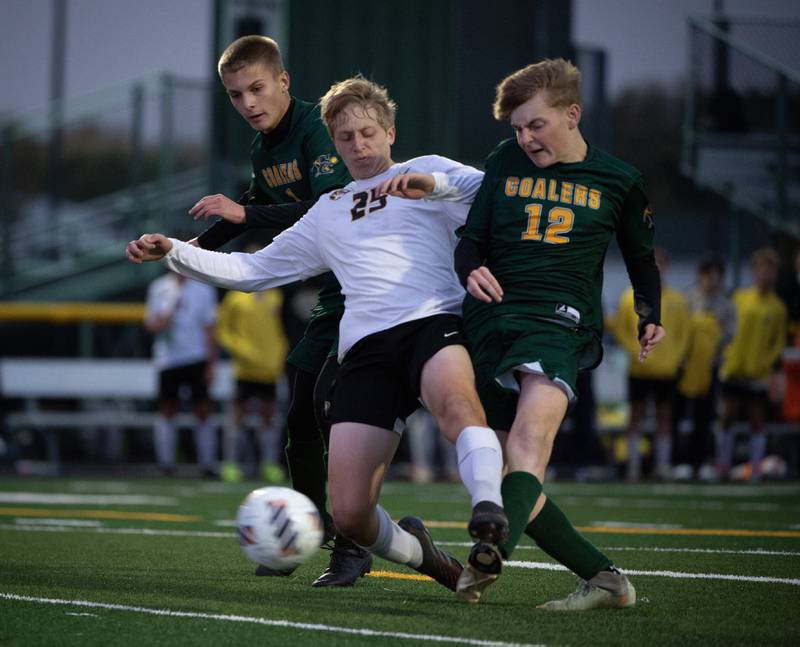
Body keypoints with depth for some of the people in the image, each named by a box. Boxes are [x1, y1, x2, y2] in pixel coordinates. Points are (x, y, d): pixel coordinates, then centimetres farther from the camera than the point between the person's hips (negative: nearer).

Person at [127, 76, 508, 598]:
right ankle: (415, 551, 18)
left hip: (433, 321, -4)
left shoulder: (426, 171, 20)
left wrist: (434, 183, -14)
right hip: (366, 348, 4)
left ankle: (489, 509, -55)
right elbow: (253, 270, 38)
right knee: (349, 513, -11)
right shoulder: (327, 215, 33)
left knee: (453, 401, -43)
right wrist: (173, 252, 27)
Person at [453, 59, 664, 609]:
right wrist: (472, 270, -5)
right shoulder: (505, 164, 13)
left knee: (530, 435, -32)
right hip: (490, 322, 4)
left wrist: (649, 318, 15)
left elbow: (642, 257, 27)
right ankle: (604, 579, 7)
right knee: (500, 473, -2)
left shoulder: (618, 181, 10)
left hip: (559, 321, -4)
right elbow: (471, 240, 17)